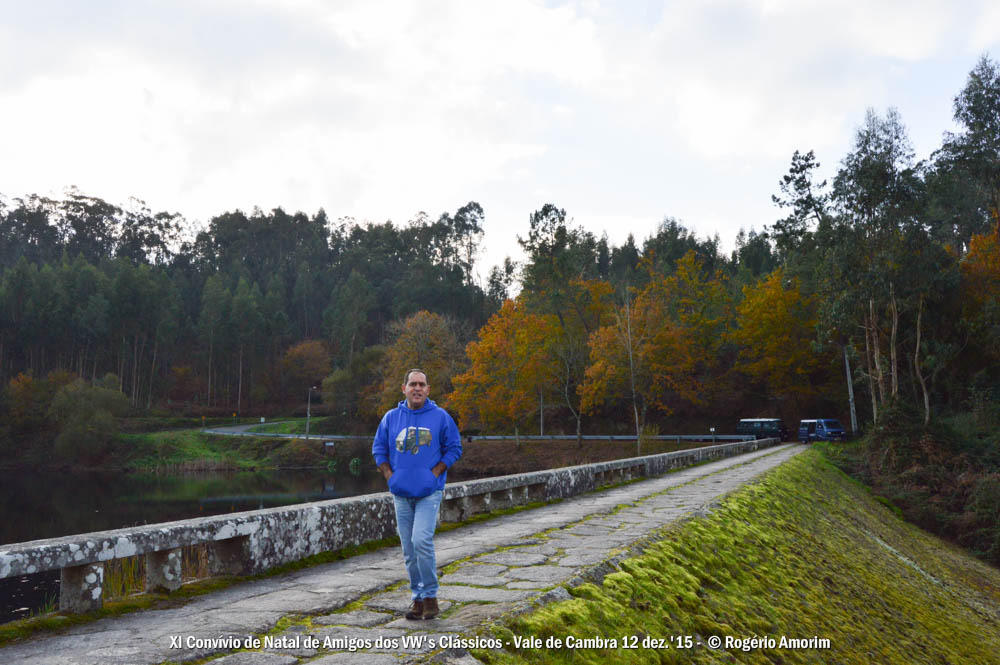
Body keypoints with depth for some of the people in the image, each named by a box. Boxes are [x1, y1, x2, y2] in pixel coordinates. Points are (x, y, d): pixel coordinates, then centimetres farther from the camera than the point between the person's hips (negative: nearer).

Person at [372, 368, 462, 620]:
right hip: (401, 494, 4)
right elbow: (379, 449, 14)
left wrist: (435, 473, -5)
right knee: (409, 550, 8)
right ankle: (417, 599, 20)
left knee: (421, 540, -18)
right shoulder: (391, 417, 7)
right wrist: (390, 476, 2)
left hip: (429, 492, -3)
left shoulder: (440, 417, 0)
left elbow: (454, 449, 4)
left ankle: (430, 596, -2)